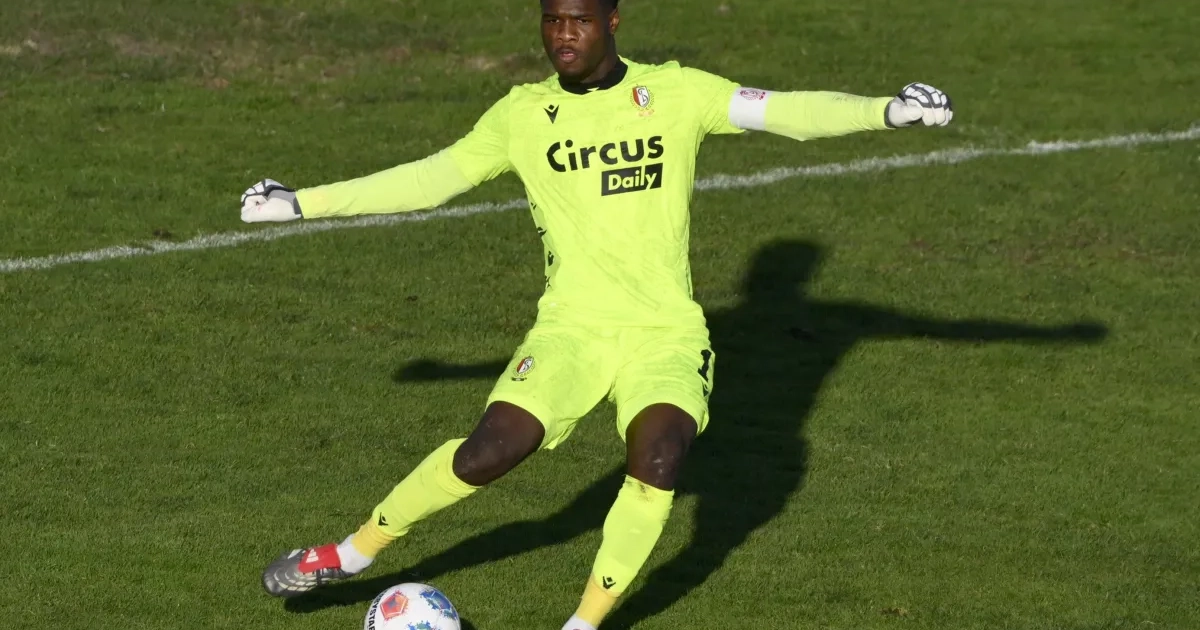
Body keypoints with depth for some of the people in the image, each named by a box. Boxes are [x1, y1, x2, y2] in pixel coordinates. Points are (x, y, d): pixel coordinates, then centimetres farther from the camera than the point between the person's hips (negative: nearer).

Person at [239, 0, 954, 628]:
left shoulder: (676, 93, 0)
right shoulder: (522, 115, 5)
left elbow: (790, 112, -7)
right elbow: (428, 179, 14)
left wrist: (885, 110, -23)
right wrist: (303, 202, 14)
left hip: (667, 330, -1)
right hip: (572, 325, 1)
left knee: (658, 459, -28)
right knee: (492, 448, -20)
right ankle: (351, 553, 2)